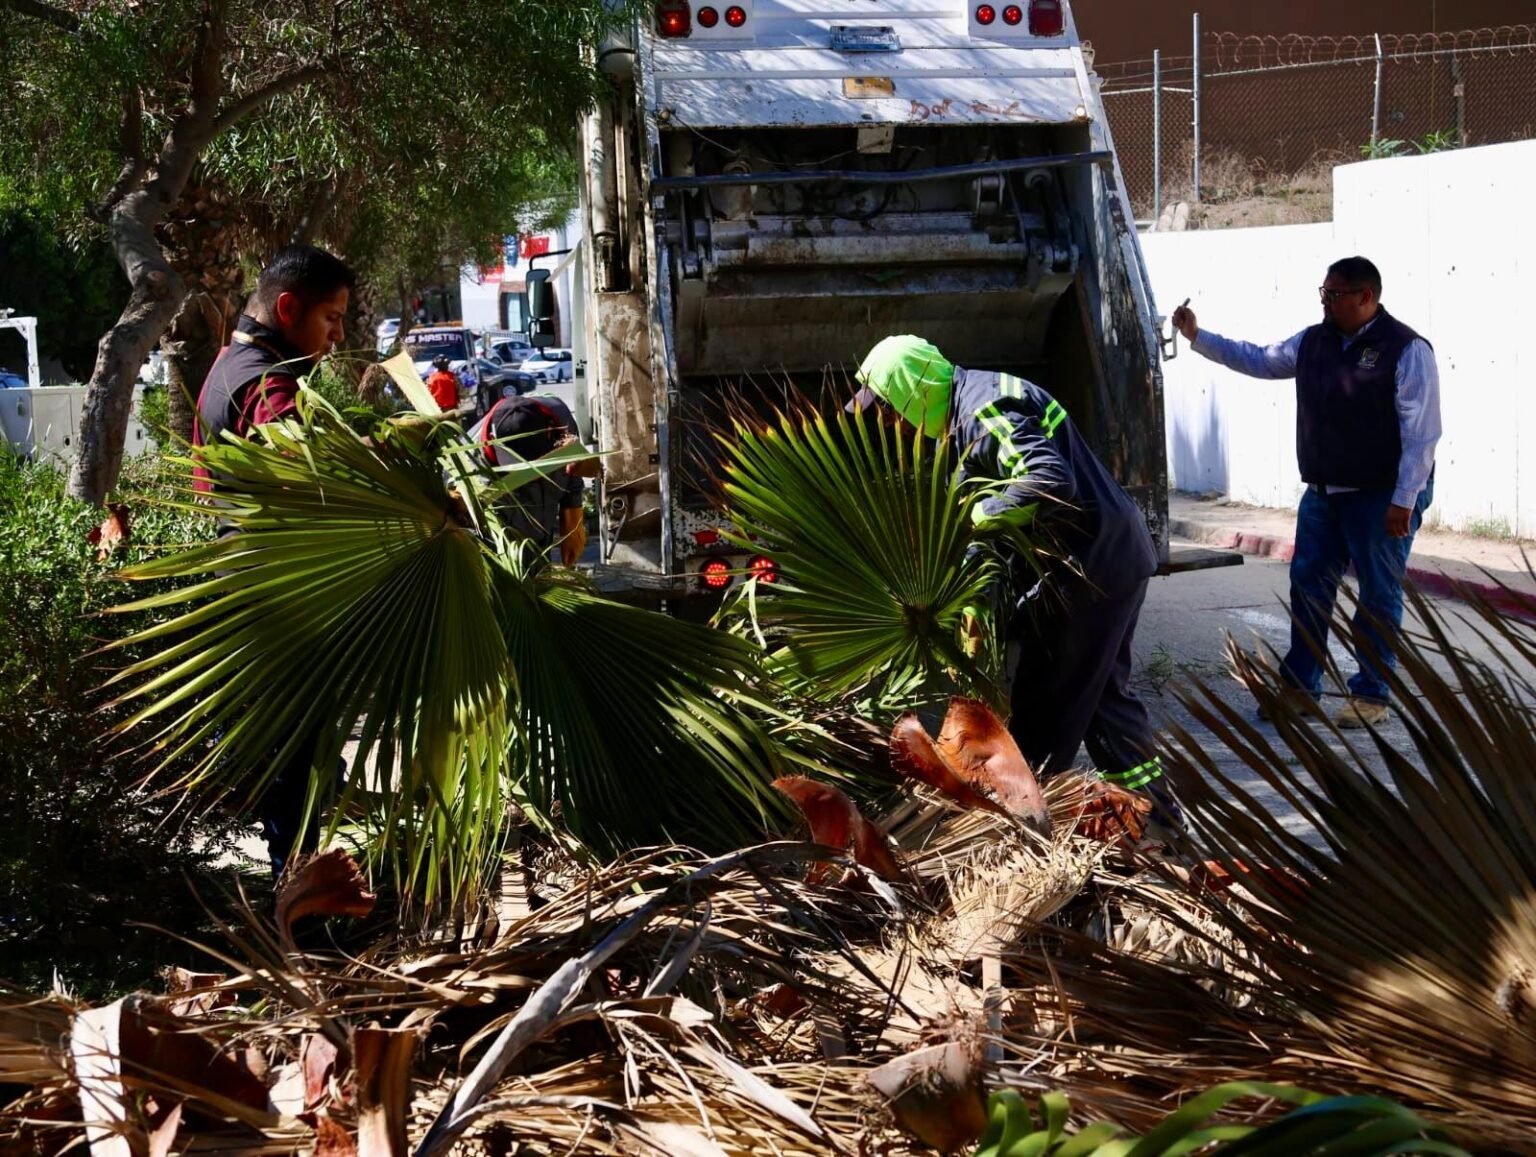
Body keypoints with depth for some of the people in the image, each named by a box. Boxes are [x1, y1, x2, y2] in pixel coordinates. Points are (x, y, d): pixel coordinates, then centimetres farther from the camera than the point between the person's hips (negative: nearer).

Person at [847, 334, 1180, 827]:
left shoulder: (984, 411, -20)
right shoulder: (974, 403, 14)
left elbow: (1050, 482, -33)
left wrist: (977, 516, -21)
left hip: (1094, 561, -11)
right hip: (1117, 552, 11)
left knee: (1044, 699, 0)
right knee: (1101, 690, 20)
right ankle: (1154, 807, 27)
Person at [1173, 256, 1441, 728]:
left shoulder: (1406, 350, -14)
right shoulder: (1313, 341, 6)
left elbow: (1421, 432, -17)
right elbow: (1256, 359, 19)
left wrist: (1404, 500, -20)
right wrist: (1197, 337, 11)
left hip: (1381, 498, -7)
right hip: (1323, 493, 7)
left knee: (1378, 595, 2)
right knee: (1308, 584, 10)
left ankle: (1371, 696, 12)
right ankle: (1300, 687, 20)